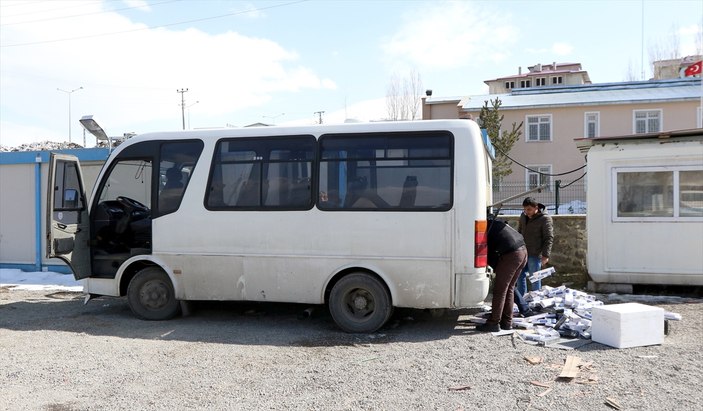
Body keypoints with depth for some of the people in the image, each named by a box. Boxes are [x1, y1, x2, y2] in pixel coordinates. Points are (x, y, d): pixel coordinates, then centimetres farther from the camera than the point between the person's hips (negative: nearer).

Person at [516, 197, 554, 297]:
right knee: (520, 276, 10)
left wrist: (546, 255, -17)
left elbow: (549, 238, -12)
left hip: (535, 255, -7)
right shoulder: (523, 216, 10)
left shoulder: (545, 219, -11)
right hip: (523, 252, 7)